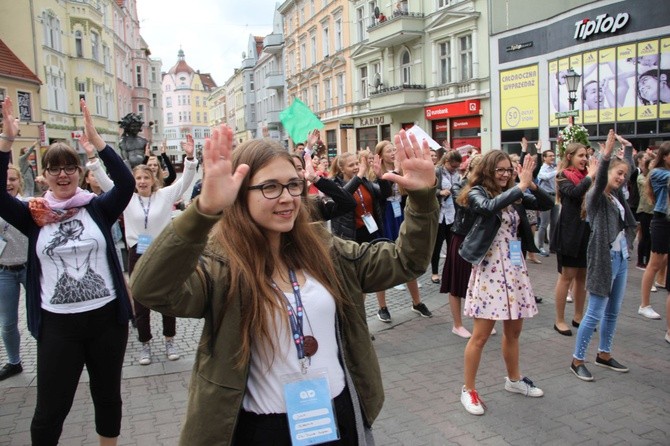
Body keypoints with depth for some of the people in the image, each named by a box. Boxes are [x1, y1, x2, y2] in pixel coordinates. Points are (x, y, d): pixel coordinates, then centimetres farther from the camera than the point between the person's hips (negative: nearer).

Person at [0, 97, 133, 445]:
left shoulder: (98, 208, -1)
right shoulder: (34, 215, 2)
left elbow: (126, 183, -16)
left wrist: (95, 139, -23)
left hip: (106, 316, 0)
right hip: (57, 323, 0)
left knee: (108, 394, 17)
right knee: (50, 409, 8)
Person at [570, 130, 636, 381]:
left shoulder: (617, 195, 9)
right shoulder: (595, 196, -14)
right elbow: (600, 181, -33)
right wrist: (606, 155, -49)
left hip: (621, 257, 9)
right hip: (604, 258, -8)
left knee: (613, 312, 17)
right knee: (595, 314, -5)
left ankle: (604, 354, 31)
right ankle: (577, 360, 7)